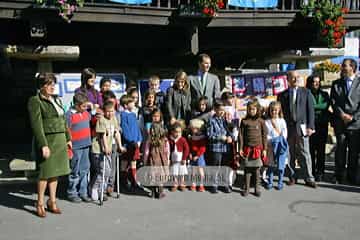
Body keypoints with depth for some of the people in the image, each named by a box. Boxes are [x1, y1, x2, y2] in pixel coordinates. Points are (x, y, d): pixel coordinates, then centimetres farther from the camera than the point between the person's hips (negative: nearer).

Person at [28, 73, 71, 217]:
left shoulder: (56, 99, 13)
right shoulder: (35, 101, -7)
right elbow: (36, 124, -14)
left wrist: (68, 138, 14)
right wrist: (43, 145, -19)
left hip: (60, 140, 7)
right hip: (47, 140, -6)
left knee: (55, 172, 11)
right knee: (45, 172, -3)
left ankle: (52, 202, 22)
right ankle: (40, 204, 12)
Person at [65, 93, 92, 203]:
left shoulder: (86, 113, 10)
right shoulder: (69, 115, -11)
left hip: (86, 146, 7)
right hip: (76, 147, -7)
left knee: (85, 170, 11)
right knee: (75, 171, 3)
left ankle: (83, 192, 21)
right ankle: (71, 193, 17)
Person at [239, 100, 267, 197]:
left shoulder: (261, 121, 1)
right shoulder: (244, 121, 1)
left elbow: (264, 135, 3)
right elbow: (241, 135, 2)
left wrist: (264, 149, 0)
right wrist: (240, 148, -1)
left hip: (258, 148, 0)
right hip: (247, 148, 0)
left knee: (257, 169, 7)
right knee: (247, 169, 7)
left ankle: (257, 188, 19)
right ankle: (246, 189, 17)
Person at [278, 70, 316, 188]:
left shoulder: (306, 92, 8)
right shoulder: (282, 95, 9)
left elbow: (310, 110, 3)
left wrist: (310, 126, -5)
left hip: (302, 127, -1)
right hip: (288, 128, 1)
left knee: (304, 154, -1)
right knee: (290, 154, 5)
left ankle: (309, 178, 7)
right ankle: (293, 177, 15)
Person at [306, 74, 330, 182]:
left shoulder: (324, 94, 13)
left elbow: (326, 105, -5)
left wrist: (313, 106, -10)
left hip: (322, 124, 2)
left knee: (321, 149, 0)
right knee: (311, 149, -1)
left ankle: (320, 172, 7)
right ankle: (312, 171, 10)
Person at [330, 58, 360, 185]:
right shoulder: (336, 84, 10)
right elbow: (333, 102, 3)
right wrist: (342, 114, -10)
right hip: (340, 123, 1)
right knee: (340, 150, 5)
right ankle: (340, 176, 14)